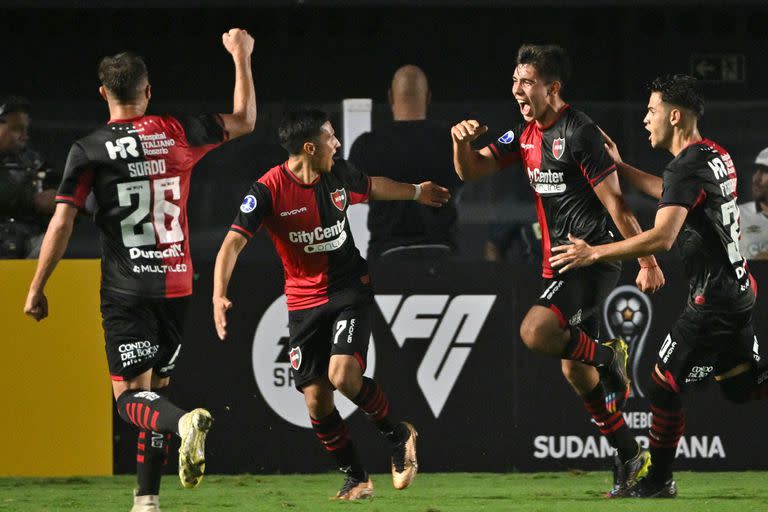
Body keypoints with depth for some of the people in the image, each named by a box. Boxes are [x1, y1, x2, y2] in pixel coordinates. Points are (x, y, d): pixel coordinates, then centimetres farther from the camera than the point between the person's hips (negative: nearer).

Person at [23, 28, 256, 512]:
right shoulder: (178, 132, 2)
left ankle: (186, 422, -39)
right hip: (176, 286, 4)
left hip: (125, 291, -4)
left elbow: (61, 224, -8)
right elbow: (244, 121, 17)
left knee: (131, 397, -7)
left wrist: (37, 289, 0)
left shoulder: (88, 150, -5)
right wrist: (242, 57, 26)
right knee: (155, 391, 15)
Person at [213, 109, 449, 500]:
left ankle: (397, 435, 3)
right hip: (303, 302, -1)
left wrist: (416, 192, 39)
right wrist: (219, 295, -38)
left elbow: (371, 187, 22)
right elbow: (234, 242, -23)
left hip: (350, 289, 1)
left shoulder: (339, 175, -2)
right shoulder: (269, 190, -16)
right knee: (316, 400, -3)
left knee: (342, 374, -23)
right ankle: (356, 477, 17)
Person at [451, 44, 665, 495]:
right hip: (561, 262, 9)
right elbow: (471, 170, 15)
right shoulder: (526, 135, 11)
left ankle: (608, 356, -5)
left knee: (537, 332, -29)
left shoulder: (579, 133, -14)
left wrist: (648, 261, -17)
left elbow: (615, 202, -16)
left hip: (591, 261, -9)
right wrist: (462, 140, -8)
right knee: (575, 370, 11)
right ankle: (632, 459, 20)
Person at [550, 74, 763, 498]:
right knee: (748, 385, 15)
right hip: (738, 289, 9)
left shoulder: (688, 165, -19)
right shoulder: (717, 155, 11)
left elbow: (662, 237, -30)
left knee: (664, 384, 1)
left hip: (712, 300, -9)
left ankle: (657, 483, 10)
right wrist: (621, 168, 28)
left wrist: (594, 254, -25)